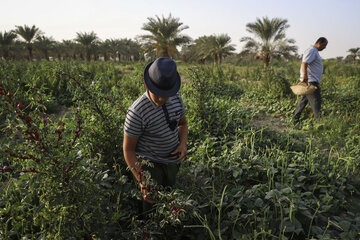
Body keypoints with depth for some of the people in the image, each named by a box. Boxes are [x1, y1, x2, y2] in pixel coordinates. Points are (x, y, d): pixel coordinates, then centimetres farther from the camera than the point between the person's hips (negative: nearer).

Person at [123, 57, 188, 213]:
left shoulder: (176, 98, -8)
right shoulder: (137, 112, -26)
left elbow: (182, 123, 11)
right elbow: (128, 149, -15)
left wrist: (183, 144, -9)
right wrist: (141, 182, -20)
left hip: (172, 163, 5)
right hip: (149, 164, -5)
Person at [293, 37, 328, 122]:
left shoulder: (315, 51, 22)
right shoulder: (312, 51, -11)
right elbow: (304, 64, -24)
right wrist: (305, 76, -34)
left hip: (312, 81, 11)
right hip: (310, 81, -11)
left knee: (304, 99, 12)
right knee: (316, 100, -8)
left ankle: (296, 118, 17)